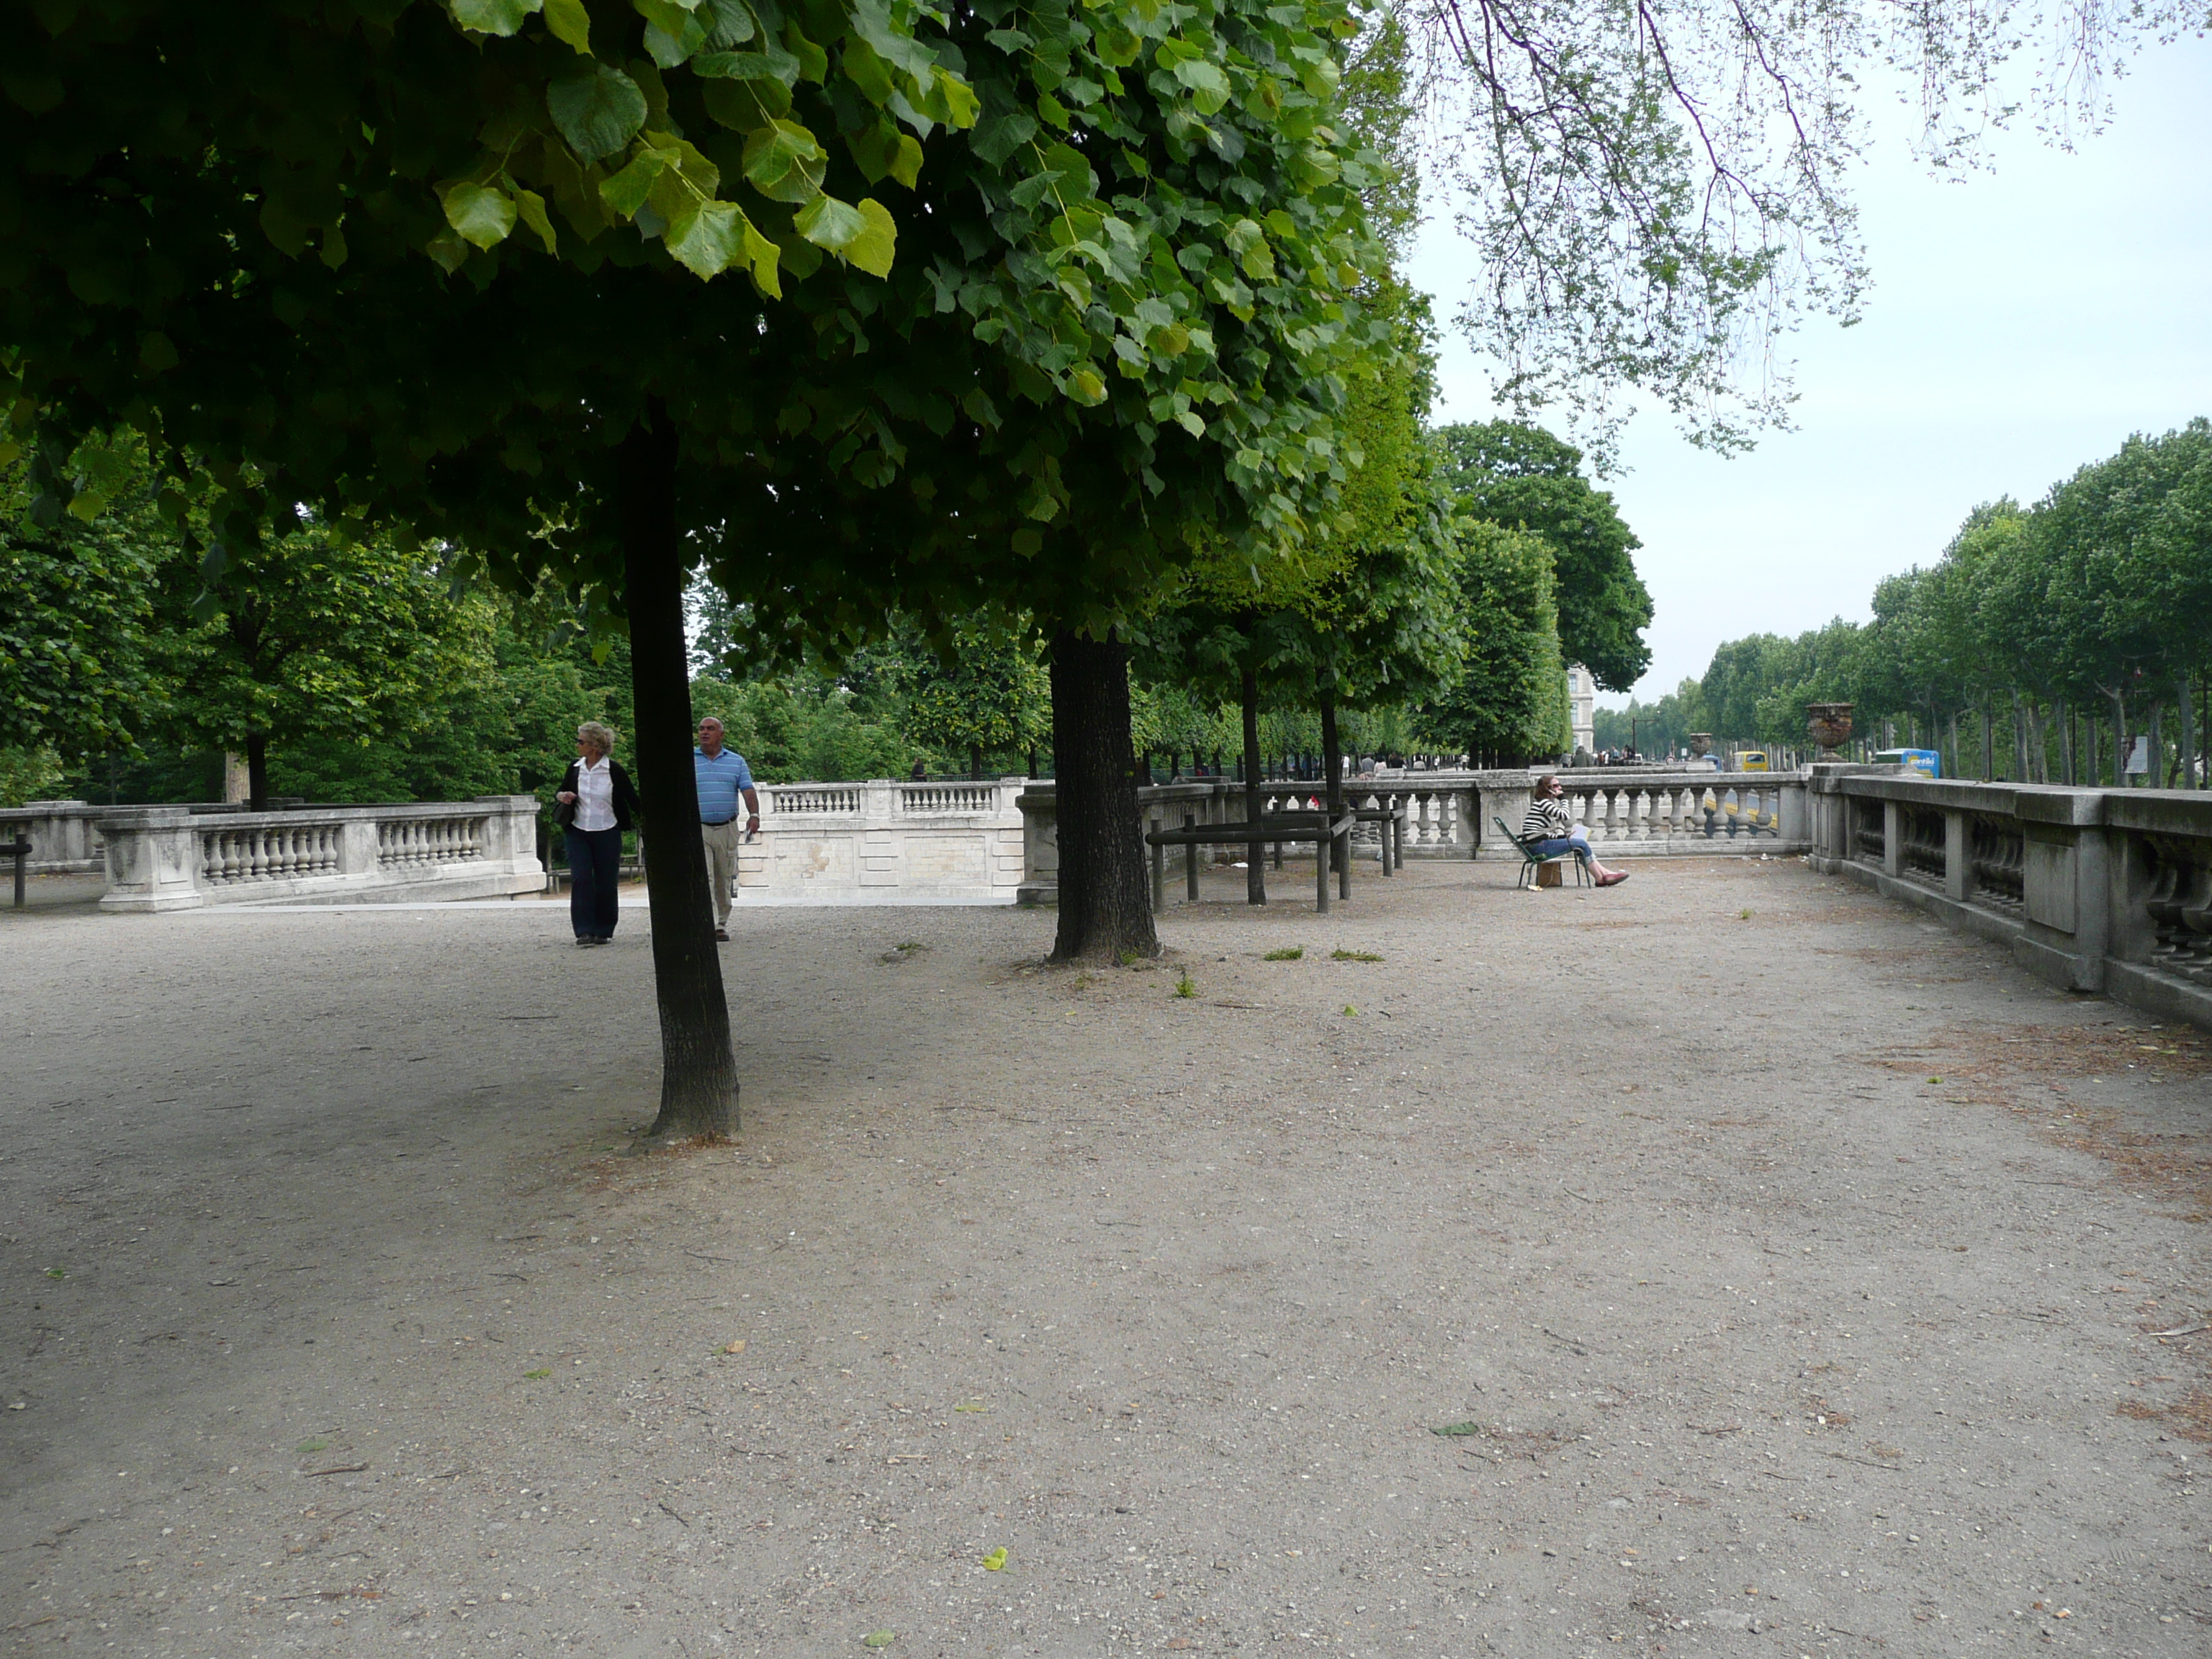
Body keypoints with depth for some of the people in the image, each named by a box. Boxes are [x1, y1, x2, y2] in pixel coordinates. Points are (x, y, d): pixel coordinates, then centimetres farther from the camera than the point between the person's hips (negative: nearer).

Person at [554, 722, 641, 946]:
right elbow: (562, 792, 18)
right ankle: (584, 931, -8)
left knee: (606, 883, 2)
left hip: (607, 834, -3)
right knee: (581, 879, -8)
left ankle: (603, 931, 15)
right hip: (578, 833, 3)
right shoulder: (575, 768, 5)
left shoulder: (613, 771, -6)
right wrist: (562, 797, -5)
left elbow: (632, 799, 0)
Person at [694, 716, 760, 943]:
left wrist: (754, 815, -14)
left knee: (724, 881, 9)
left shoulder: (736, 761, 10)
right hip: (697, 830, -2)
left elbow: (748, 790, 2)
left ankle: (722, 925, 19)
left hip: (727, 829, 2)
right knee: (703, 879, -14)